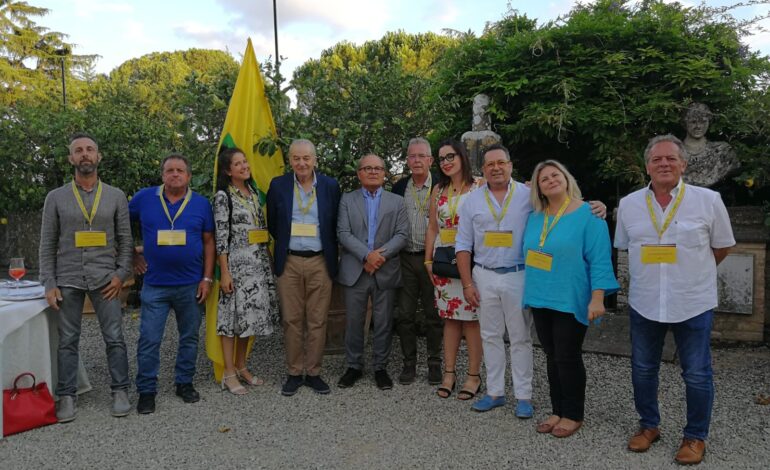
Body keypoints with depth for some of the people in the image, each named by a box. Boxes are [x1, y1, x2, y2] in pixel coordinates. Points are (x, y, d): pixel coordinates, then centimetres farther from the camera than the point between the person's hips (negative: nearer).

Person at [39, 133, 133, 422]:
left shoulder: (116, 197, 5)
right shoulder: (56, 198, 5)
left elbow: (125, 240, 6)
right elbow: (47, 244, 4)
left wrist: (121, 274, -5)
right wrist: (49, 284, -2)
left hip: (105, 279, 0)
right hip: (68, 280, 1)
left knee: (115, 338, 1)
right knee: (67, 340, 6)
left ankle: (120, 392, 13)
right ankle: (67, 397, 17)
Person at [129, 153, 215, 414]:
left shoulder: (201, 204, 1)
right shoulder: (144, 198, 0)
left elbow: (208, 243, 3)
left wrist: (207, 278, -2)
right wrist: (133, 253, 5)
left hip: (191, 285, 1)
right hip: (155, 284, -1)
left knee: (189, 337, 12)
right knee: (149, 340, 1)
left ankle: (185, 383, 27)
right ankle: (146, 391, 16)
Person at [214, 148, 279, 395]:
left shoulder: (253, 192, 13)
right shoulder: (223, 196, -8)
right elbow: (221, 236, -12)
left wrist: (267, 260, 14)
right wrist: (224, 272, -16)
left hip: (259, 262, 7)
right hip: (236, 263, -7)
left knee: (250, 313, 11)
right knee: (233, 314, -1)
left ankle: (241, 366, 24)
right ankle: (229, 373, 9)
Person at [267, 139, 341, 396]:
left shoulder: (330, 186, 2)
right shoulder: (278, 185, 2)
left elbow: (335, 225, 9)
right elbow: (272, 224, 12)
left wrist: (331, 256, 8)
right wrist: (286, 243, 12)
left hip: (320, 262, 0)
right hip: (289, 263, 0)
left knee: (317, 321, 5)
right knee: (292, 320, 6)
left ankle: (313, 372, 18)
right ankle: (294, 373, 18)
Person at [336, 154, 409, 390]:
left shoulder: (397, 201, 9)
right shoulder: (347, 200, 7)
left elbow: (402, 235, 0)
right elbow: (343, 233, -4)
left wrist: (381, 254, -15)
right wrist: (367, 255, -17)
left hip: (386, 272, 0)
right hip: (355, 271, 0)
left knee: (383, 323, 6)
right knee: (354, 322, 7)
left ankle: (380, 367, 21)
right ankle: (354, 366, 22)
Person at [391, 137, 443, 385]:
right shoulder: (399, 187, 8)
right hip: (405, 259, 3)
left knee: (434, 314, 6)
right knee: (405, 315, 7)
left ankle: (435, 363, 19)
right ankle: (409, 363, 19)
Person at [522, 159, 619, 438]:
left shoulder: (588, 214, -9)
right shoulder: (535, 217, 9)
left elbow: (600, 259, -12)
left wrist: (597, 298, -18)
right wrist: (531, 291, 17)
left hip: (571, 300, -6)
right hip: (541, 299, 6)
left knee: (568, 358, 2)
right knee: (552, 357, 13)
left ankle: (573, 415, 19)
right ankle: (558, 410, 27)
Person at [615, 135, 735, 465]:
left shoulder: (708, 200, -8)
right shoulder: (628, 204, -1)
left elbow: (722, 247, 5)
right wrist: (652, 273, 11)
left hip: (694, 303, -2)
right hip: (643, 303, 3)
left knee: (697, 374, 8)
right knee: (642, 369, 14)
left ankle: (696, 437, 27)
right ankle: (648, 425, 34)